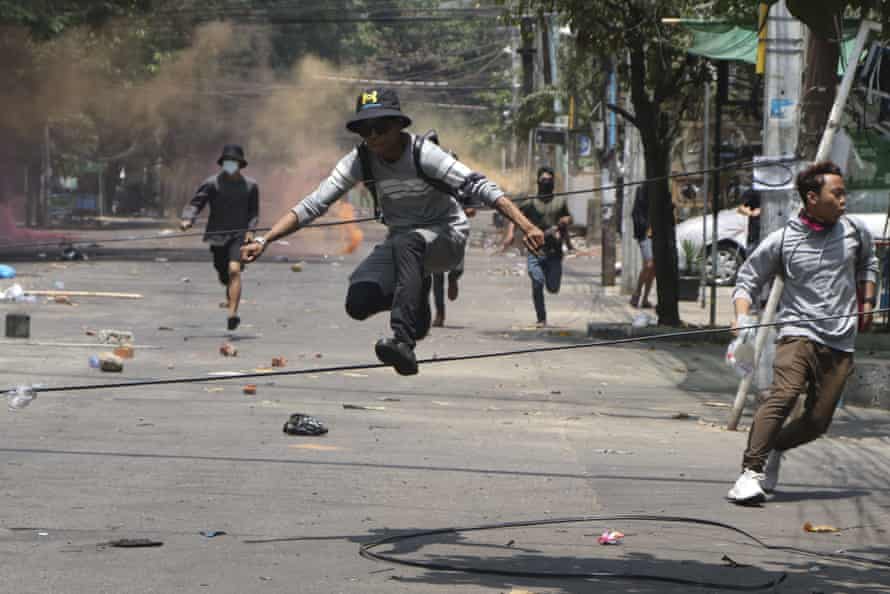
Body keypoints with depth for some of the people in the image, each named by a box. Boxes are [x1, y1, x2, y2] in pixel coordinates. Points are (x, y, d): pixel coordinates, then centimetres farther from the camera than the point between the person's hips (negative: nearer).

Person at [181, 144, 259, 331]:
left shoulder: (250, 185, 3)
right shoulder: (212, 183, -4)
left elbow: (254, 212, 13)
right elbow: (196, 203, -9)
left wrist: (250, 230, -4)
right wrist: (187, 220, -28)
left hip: (239, 236, -1)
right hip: (218, 236, 1)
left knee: (234, 270, -21)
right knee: (223, 275, 14)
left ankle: (233, 313, -26)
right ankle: (230, 294, 52)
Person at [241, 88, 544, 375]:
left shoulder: (423, 154, -22)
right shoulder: (359, 161, -10)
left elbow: (480, 187, -29)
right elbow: (313, 204, -10)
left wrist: (526, 226, -40)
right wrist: (264, 241, -20)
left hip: (447, 236, -5)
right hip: (401, 241, 5)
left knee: (406, 242, -38)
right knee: (358, 304, -18)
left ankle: (404, 342, -46)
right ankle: (417, 293, 15)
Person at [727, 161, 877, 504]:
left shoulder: (855, 232, 9)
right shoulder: (782, 241, -1)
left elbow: (867, 263, 31)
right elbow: (747, 279, 7)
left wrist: (867, 302, 23)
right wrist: (742, 315, -10)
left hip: (840, 343, 4)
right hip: (798, 333, -4)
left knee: (818, 421, -1)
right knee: (783, 395, -28)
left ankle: (774, 448, 29)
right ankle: (751, 472, -28)